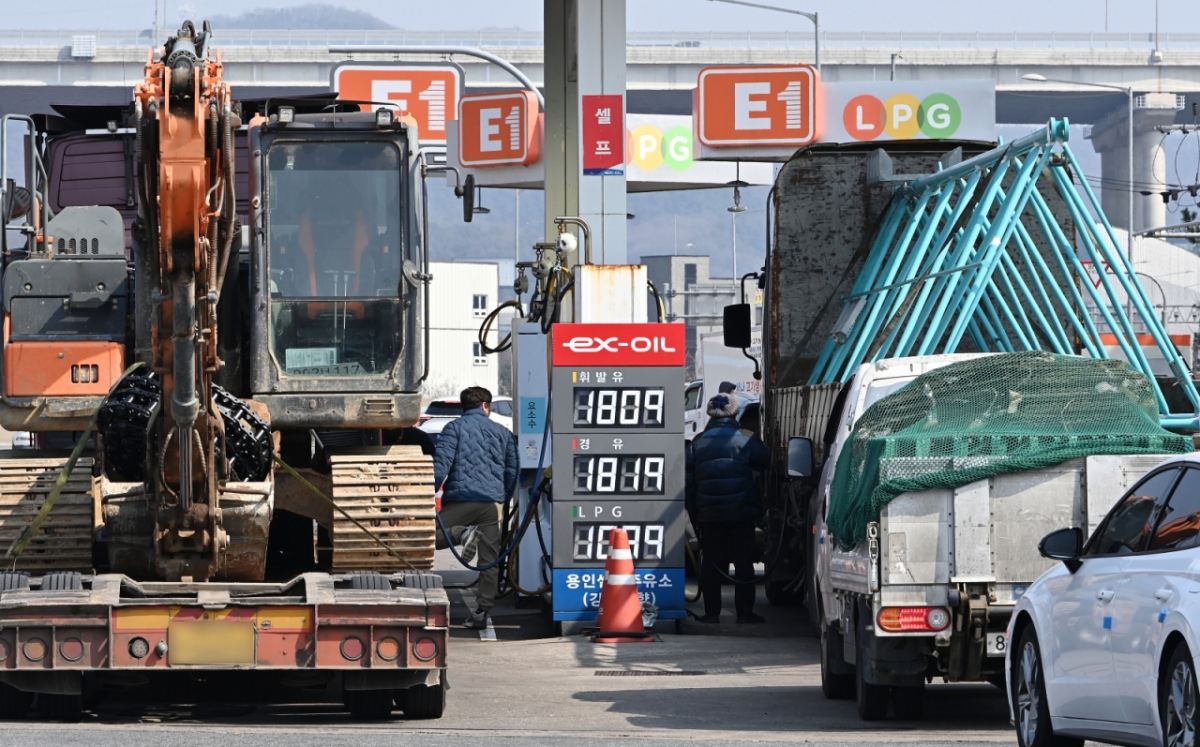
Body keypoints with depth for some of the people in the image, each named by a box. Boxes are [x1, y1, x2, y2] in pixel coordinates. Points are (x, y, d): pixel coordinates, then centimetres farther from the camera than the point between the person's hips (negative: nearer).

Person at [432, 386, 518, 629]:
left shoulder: (455, 428, 3)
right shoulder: (503, 433, 15)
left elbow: (441, 464, -8)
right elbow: (513, 472, 16)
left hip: (461, 499, -4)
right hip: (492, 503, 4)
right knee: (490, 560, 6)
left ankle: (463, 533, -23)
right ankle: (481, 612, 2)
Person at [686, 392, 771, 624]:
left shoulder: (699, 443, 5)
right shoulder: (745, 440, -3)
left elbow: (689, 481, 7)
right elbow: (765, 462, 2)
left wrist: (694, 515, 11)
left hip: (708, 513, 2)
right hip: (741, 513, -2)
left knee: (711, 562, 6)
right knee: (743, 562, 3)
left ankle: (712, 612, 3)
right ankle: (744, 611, 0)